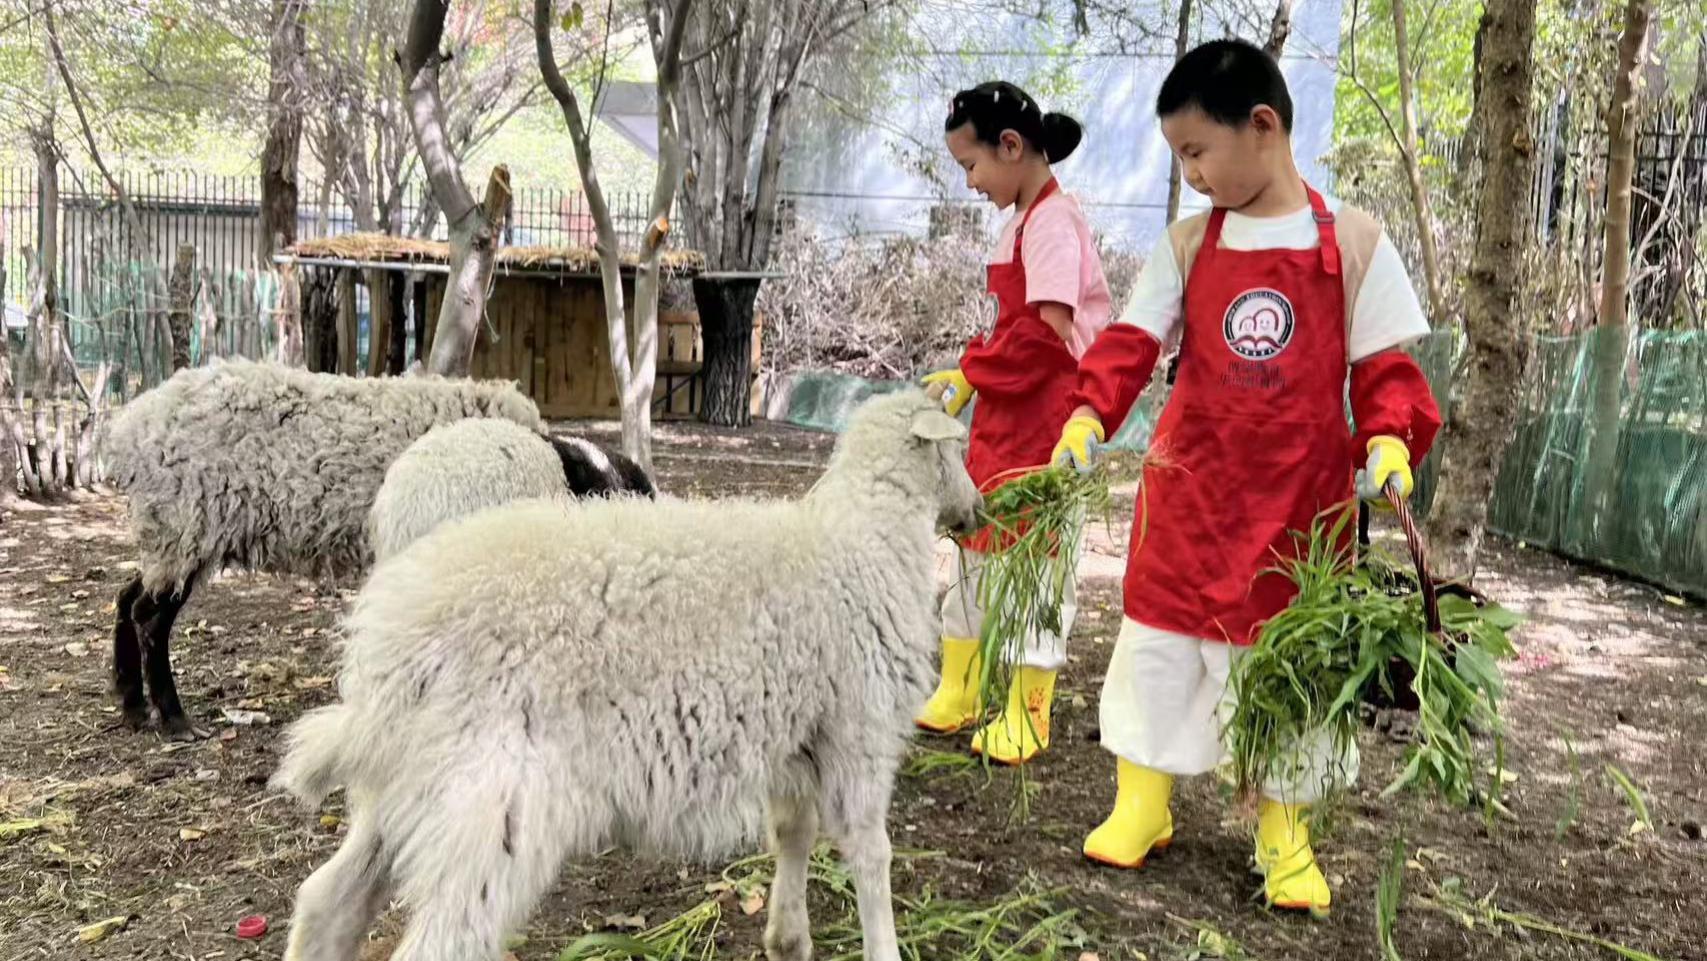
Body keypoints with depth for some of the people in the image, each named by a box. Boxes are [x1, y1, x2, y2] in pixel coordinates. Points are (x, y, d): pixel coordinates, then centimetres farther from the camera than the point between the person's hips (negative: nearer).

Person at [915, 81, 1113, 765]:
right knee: (977, 547, 15)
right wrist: (969, 374, 0)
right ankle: (957, 695, 28)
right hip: (1002, 417, 10)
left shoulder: (1051, 222, -15)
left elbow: (1049, 334, -23)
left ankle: (1027, 715, 12)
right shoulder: (1022, 221, 13)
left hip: (1042, 422, -10)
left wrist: (972, 374, -14)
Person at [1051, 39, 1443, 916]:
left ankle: (1285, 833, 23)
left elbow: (1384, 363, -2)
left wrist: (1391, 441, -19)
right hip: (1189, 487, 2)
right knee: (1159, 637, 8)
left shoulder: (1353, 242, -4)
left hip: (1302, 498, -2)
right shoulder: (1188, 244, 1)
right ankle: (1141, 807, 23)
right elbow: (1131, 343, -4)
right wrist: (1087, 415, -20)